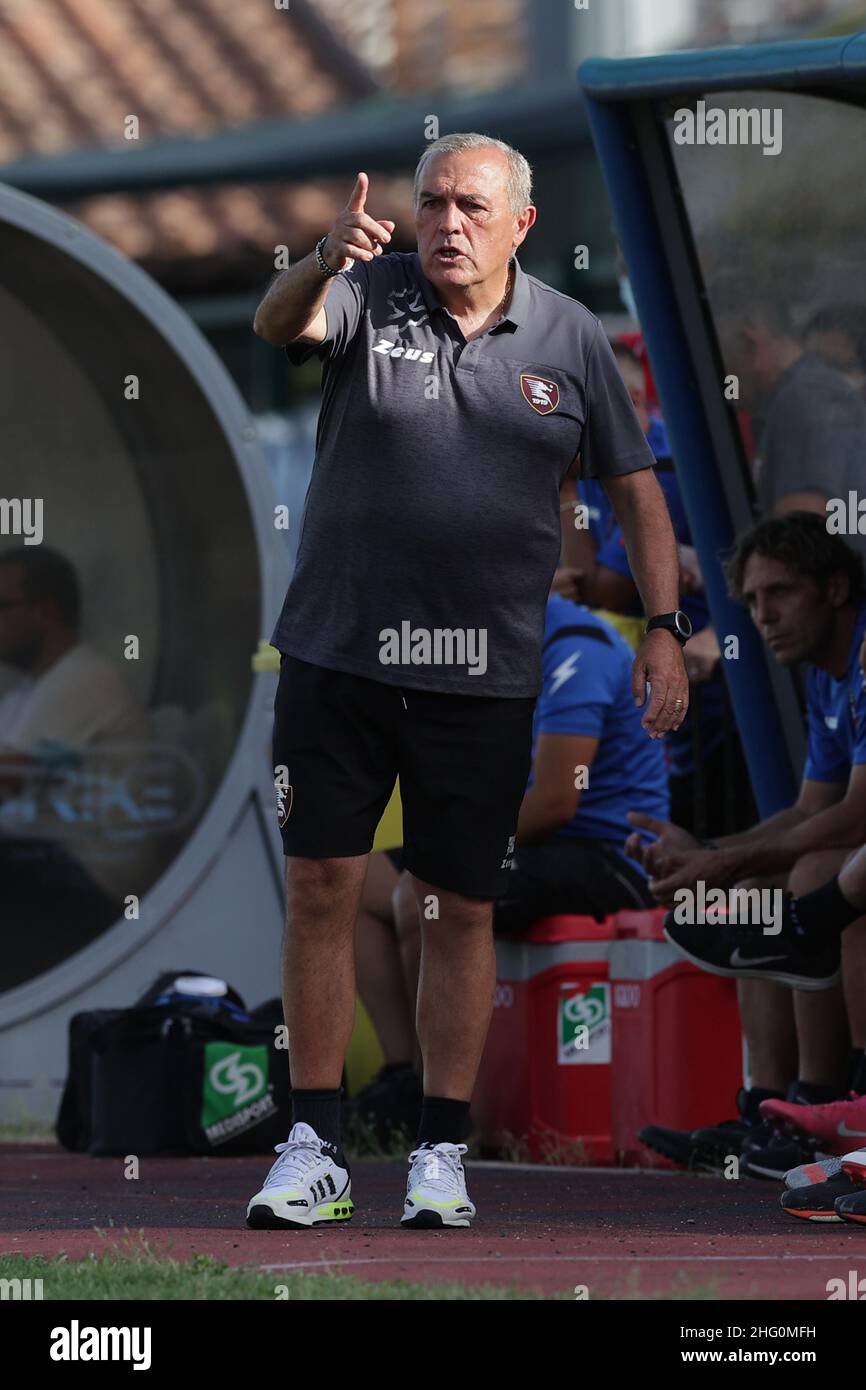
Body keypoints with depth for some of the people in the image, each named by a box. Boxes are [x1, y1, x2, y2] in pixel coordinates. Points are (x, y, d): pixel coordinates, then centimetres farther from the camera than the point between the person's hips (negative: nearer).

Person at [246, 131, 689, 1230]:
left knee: (462, 910, 4)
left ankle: (441, 1153, 13)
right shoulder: (370, 295, -1)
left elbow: (632, 484, 9)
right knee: (320, 889, -2)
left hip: (484, 675, 1)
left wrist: (663, 625, 1)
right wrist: (323, 264, -45)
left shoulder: (569, 337, 4)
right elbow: (279, 322, -22)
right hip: (337, 655, -1)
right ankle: (312, 1149, 5)